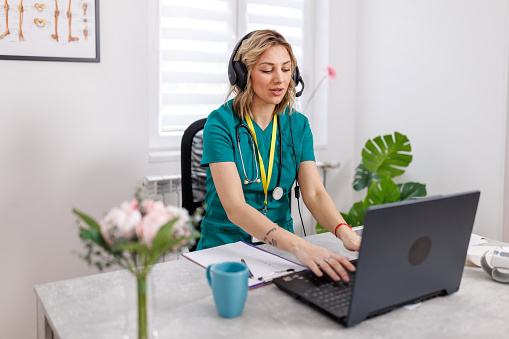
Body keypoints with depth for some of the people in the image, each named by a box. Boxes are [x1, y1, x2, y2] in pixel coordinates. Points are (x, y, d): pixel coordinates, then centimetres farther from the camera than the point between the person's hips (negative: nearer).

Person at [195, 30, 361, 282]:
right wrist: (298, 246, -37)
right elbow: (234, 207, -23)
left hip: (281, 248, 4)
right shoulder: (220, 124, -12)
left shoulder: (298, 125, 4)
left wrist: (345, 232, -26)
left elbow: (314, 193, -5)